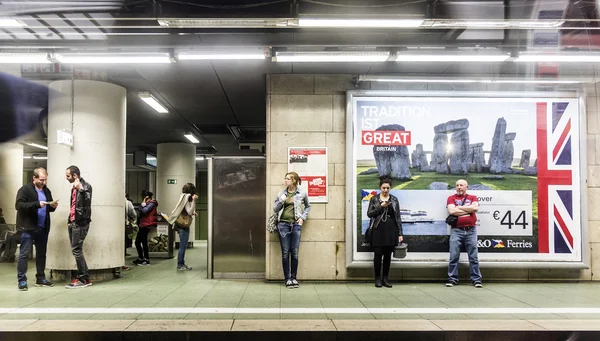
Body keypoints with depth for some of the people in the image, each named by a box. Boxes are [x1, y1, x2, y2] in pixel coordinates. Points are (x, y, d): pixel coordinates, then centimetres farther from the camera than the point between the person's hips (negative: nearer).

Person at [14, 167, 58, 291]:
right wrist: (37, 204, -24)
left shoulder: (47, 191, 14)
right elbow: (18, 205, -16)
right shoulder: (25, 189, -5)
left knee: (41, 253, 12)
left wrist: (53, 206, -2)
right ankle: (22, 280, 4)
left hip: (43, 228, 6)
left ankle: (40, 278, 21)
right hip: (28, 228, -6)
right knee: (24, 254, -3)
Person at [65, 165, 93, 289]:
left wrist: (80, 189, -37)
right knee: (76, 250, 9)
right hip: (73, 222, 9)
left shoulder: (85, 185, -9)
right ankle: (86, 278, 15)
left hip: (80, 222, -9)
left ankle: (82, 279, 1)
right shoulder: (74, 187, 18)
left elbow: (87, 200, -25)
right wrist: (70, 219, 18)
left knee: (76, 250, -8)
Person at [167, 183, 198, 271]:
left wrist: (193, 213, 5)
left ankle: (181, 263, 21)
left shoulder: (184, 197, 13)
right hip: (183, 225, -10)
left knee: (183, 246, 14)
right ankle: (180, 265, 1)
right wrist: (194, 201, -25)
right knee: (182, 246, -4)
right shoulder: (186, 198, -14)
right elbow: (190, 212, -21)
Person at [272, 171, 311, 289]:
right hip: (283, 225, 1)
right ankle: (287, 278, 11)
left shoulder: (302, 194, 3)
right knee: (285, 253, 3)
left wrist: (303, 217, 4)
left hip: (296, 225, 0)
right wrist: (281, 201, -9)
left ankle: (294, 277, 15)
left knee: (295, 252, 2)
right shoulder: (281, 193, 5)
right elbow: (275, 209, 8)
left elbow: (308, 206, 17)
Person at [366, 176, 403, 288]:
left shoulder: (394, 200, 8)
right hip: (378, 230, -2)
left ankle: (385, 278, 15)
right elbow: (369, 214, -1)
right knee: (378, 254, -2)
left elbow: (398, 217, 8)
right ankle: (377, 278, 11)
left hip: (391, 230, 2)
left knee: (388, 255, 5)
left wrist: (400, 233, 3)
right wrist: (381, 206, -13)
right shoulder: (374, 199, 5)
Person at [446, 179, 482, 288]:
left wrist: (459, 207, -4)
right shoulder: (451, 198, 10)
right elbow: (451, 211, -7)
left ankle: (476, 279, 9)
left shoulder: (473, 197, 15)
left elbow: (475, 208, -7)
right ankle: (452, 279, 5)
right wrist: (468, 210, -3)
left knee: (473, 257, 3)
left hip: (471, 231, 1)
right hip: (456, 231, -1)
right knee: (454, 256, -3)